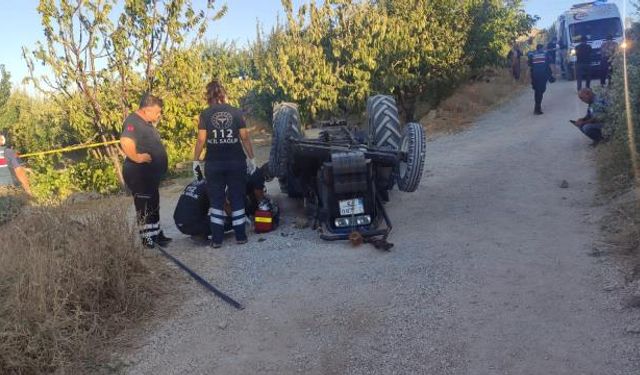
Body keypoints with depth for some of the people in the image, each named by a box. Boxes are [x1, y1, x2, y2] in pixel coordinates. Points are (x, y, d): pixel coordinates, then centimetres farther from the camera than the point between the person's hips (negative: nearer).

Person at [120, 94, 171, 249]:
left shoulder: (146, 122, 12)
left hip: (151, 173, 11)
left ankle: (156, 234, 30)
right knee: (144, 207, -1)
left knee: (153, 206, 18)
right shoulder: (133, 121, -20)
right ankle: (148, 239, 9)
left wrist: (155, 124, 10)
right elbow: (125, 142, -36)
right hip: (139, 174, -11)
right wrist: (137, 157, -27)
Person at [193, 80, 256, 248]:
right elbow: (245, 137, -1)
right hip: (236, 162, 1)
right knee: (237, 198, 9)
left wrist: (196, 160, 1)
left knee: (216, 200, 7)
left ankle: (217, 238, 6)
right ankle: (240, 236, 12)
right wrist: (251, 158, 5)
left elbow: (201, 140, -7)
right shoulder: (236, 112, 1)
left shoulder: (205, 114, -1)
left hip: (214, 163, 0)